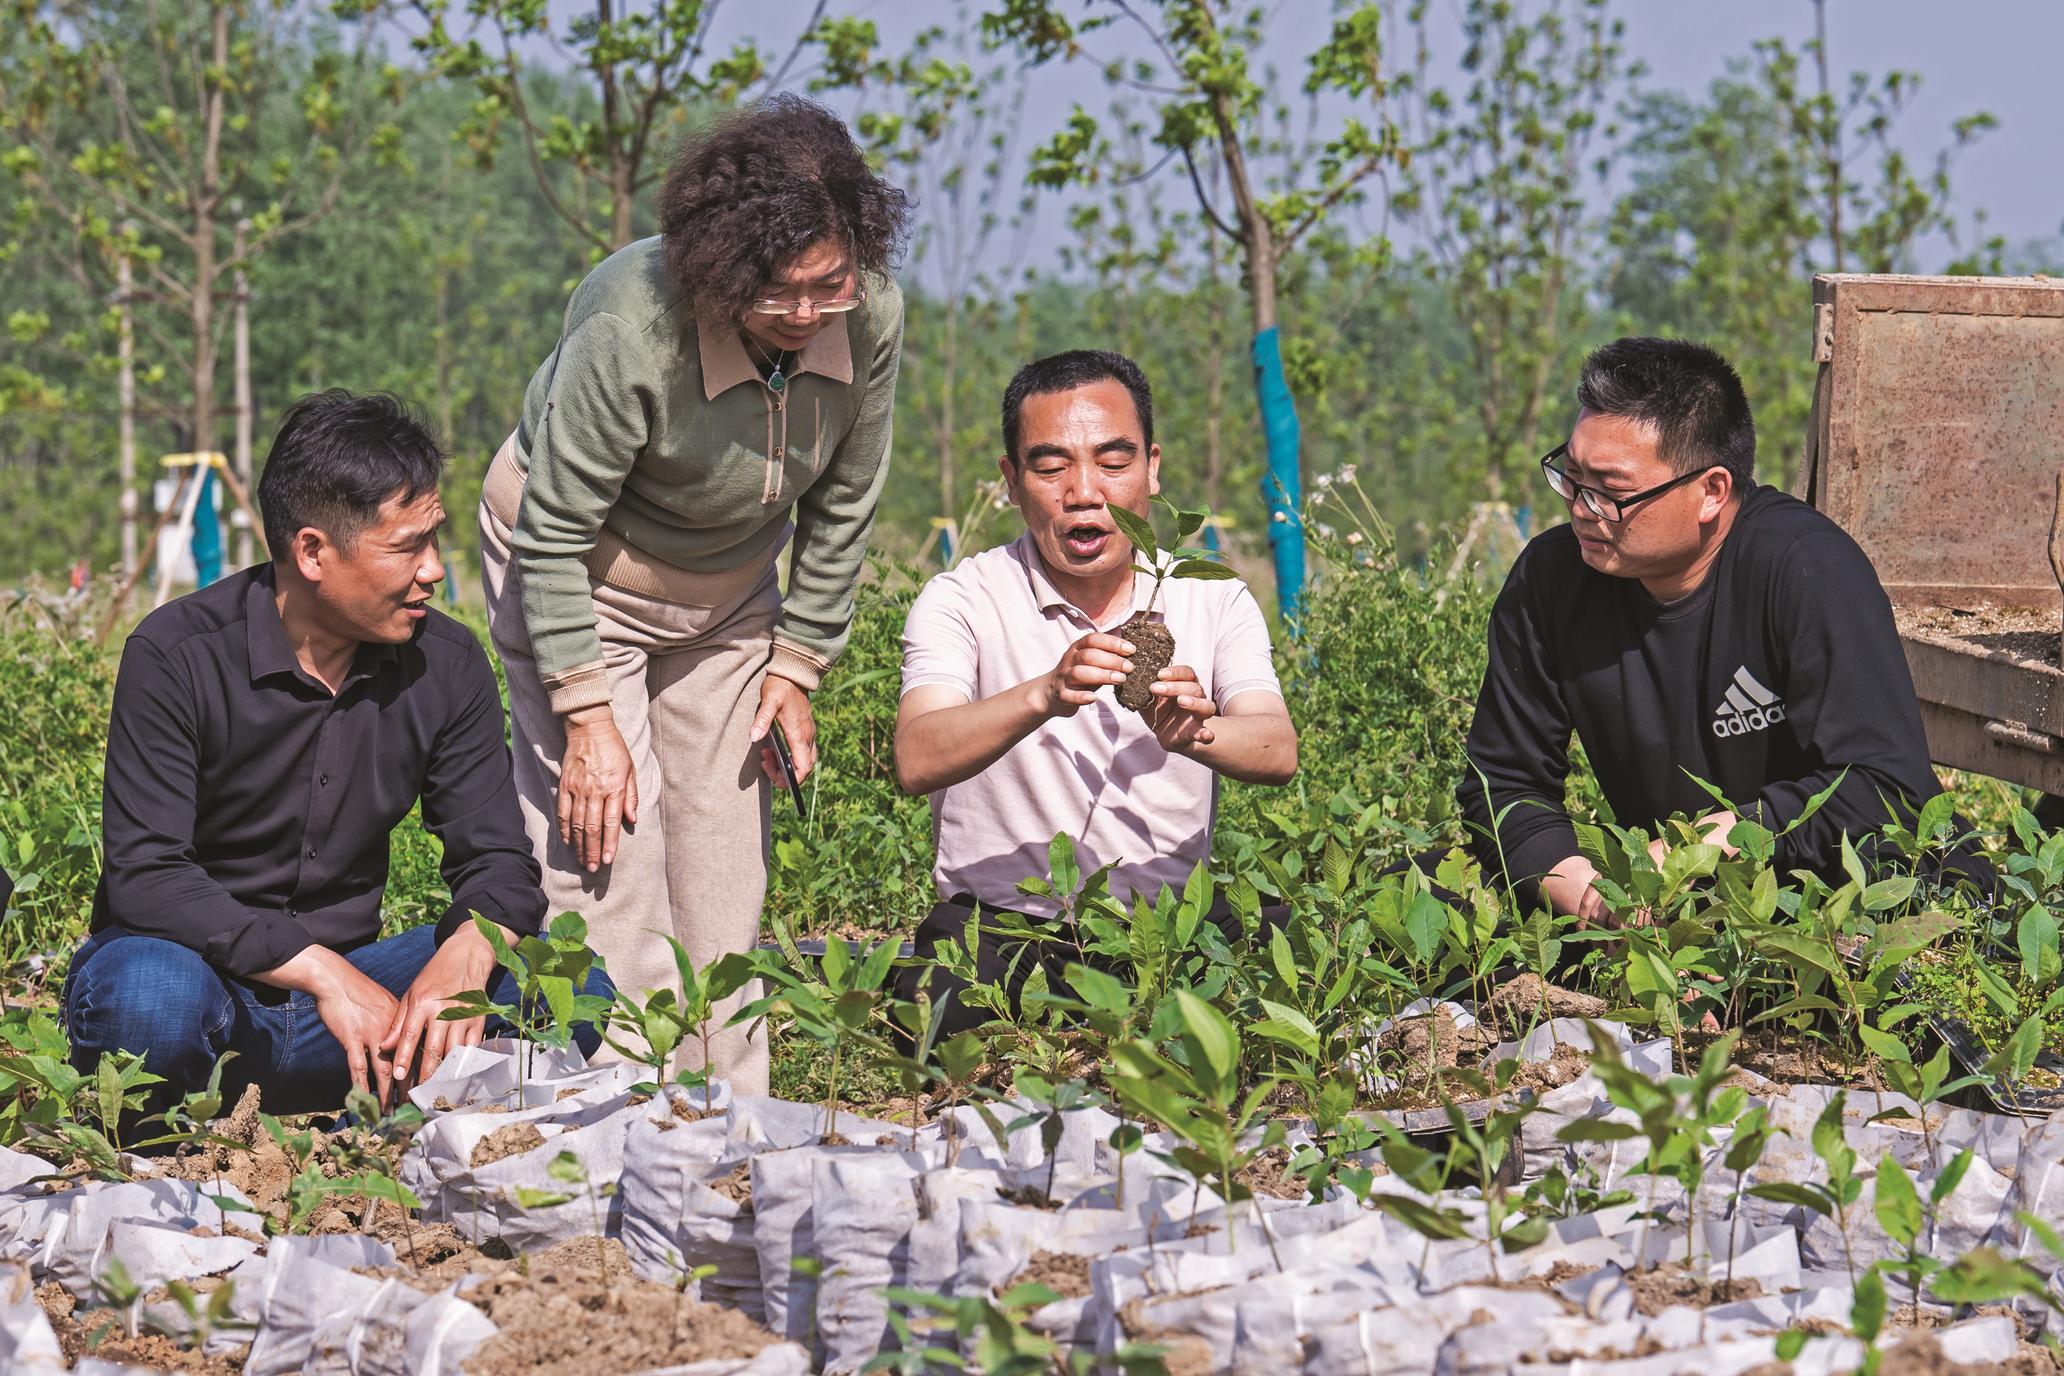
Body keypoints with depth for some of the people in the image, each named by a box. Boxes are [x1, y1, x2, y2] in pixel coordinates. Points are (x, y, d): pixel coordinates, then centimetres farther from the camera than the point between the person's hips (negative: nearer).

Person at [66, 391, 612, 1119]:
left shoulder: (446, 664, 0)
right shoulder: (175, 658, -14)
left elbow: (497, 858, 1)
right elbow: (145, 875, -20)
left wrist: (462, 962, -24)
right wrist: (322, 973, -28)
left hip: (343, 976, 4)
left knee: (573, 992, -17)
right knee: (154, 1000, -40)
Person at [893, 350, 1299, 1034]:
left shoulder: (1215, 601, 7)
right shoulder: (961, 603, -2)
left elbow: (1278, 752, -11)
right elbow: (917, 761, -20)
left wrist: (1197, 732, -35)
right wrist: (1044, 696, -38)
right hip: (998, 930, -2)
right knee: (940, 995, -35)